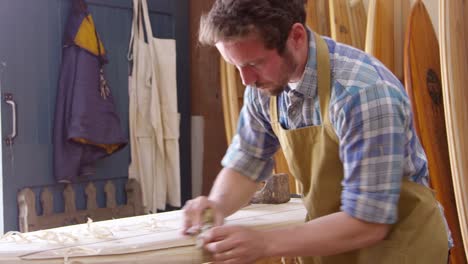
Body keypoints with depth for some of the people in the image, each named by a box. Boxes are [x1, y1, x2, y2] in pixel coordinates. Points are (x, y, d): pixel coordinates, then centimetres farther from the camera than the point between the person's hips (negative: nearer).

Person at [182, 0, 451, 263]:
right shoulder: (265, 84, -9)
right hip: (331, 239, 6)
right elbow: (246, 163, 3)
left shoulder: (363, 92, -29)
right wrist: (219, 203, -17)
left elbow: (367, 222, -28)